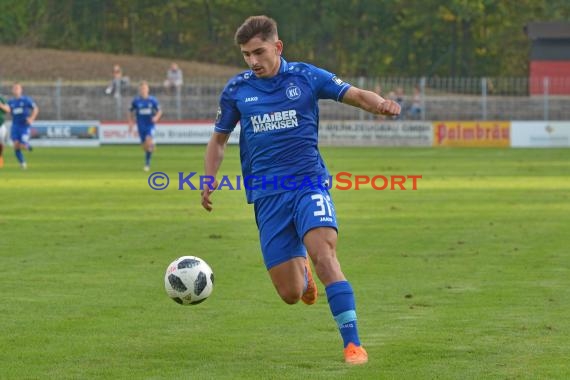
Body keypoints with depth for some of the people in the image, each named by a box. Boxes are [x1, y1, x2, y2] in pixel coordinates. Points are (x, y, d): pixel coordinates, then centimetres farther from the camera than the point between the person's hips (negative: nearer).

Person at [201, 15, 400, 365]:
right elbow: (219, 139, 17)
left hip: (309, 182, -2)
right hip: (266, 196, 2)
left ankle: (353, 344, -26)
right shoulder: (237, 89, 5)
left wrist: (380, 103, -26)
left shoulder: (306, 77, 0)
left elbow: (356, 95, -3)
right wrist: (209, 180, 1)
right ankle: (301, 269, 39)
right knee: (291, 295, -1)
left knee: (323, 255, -28)